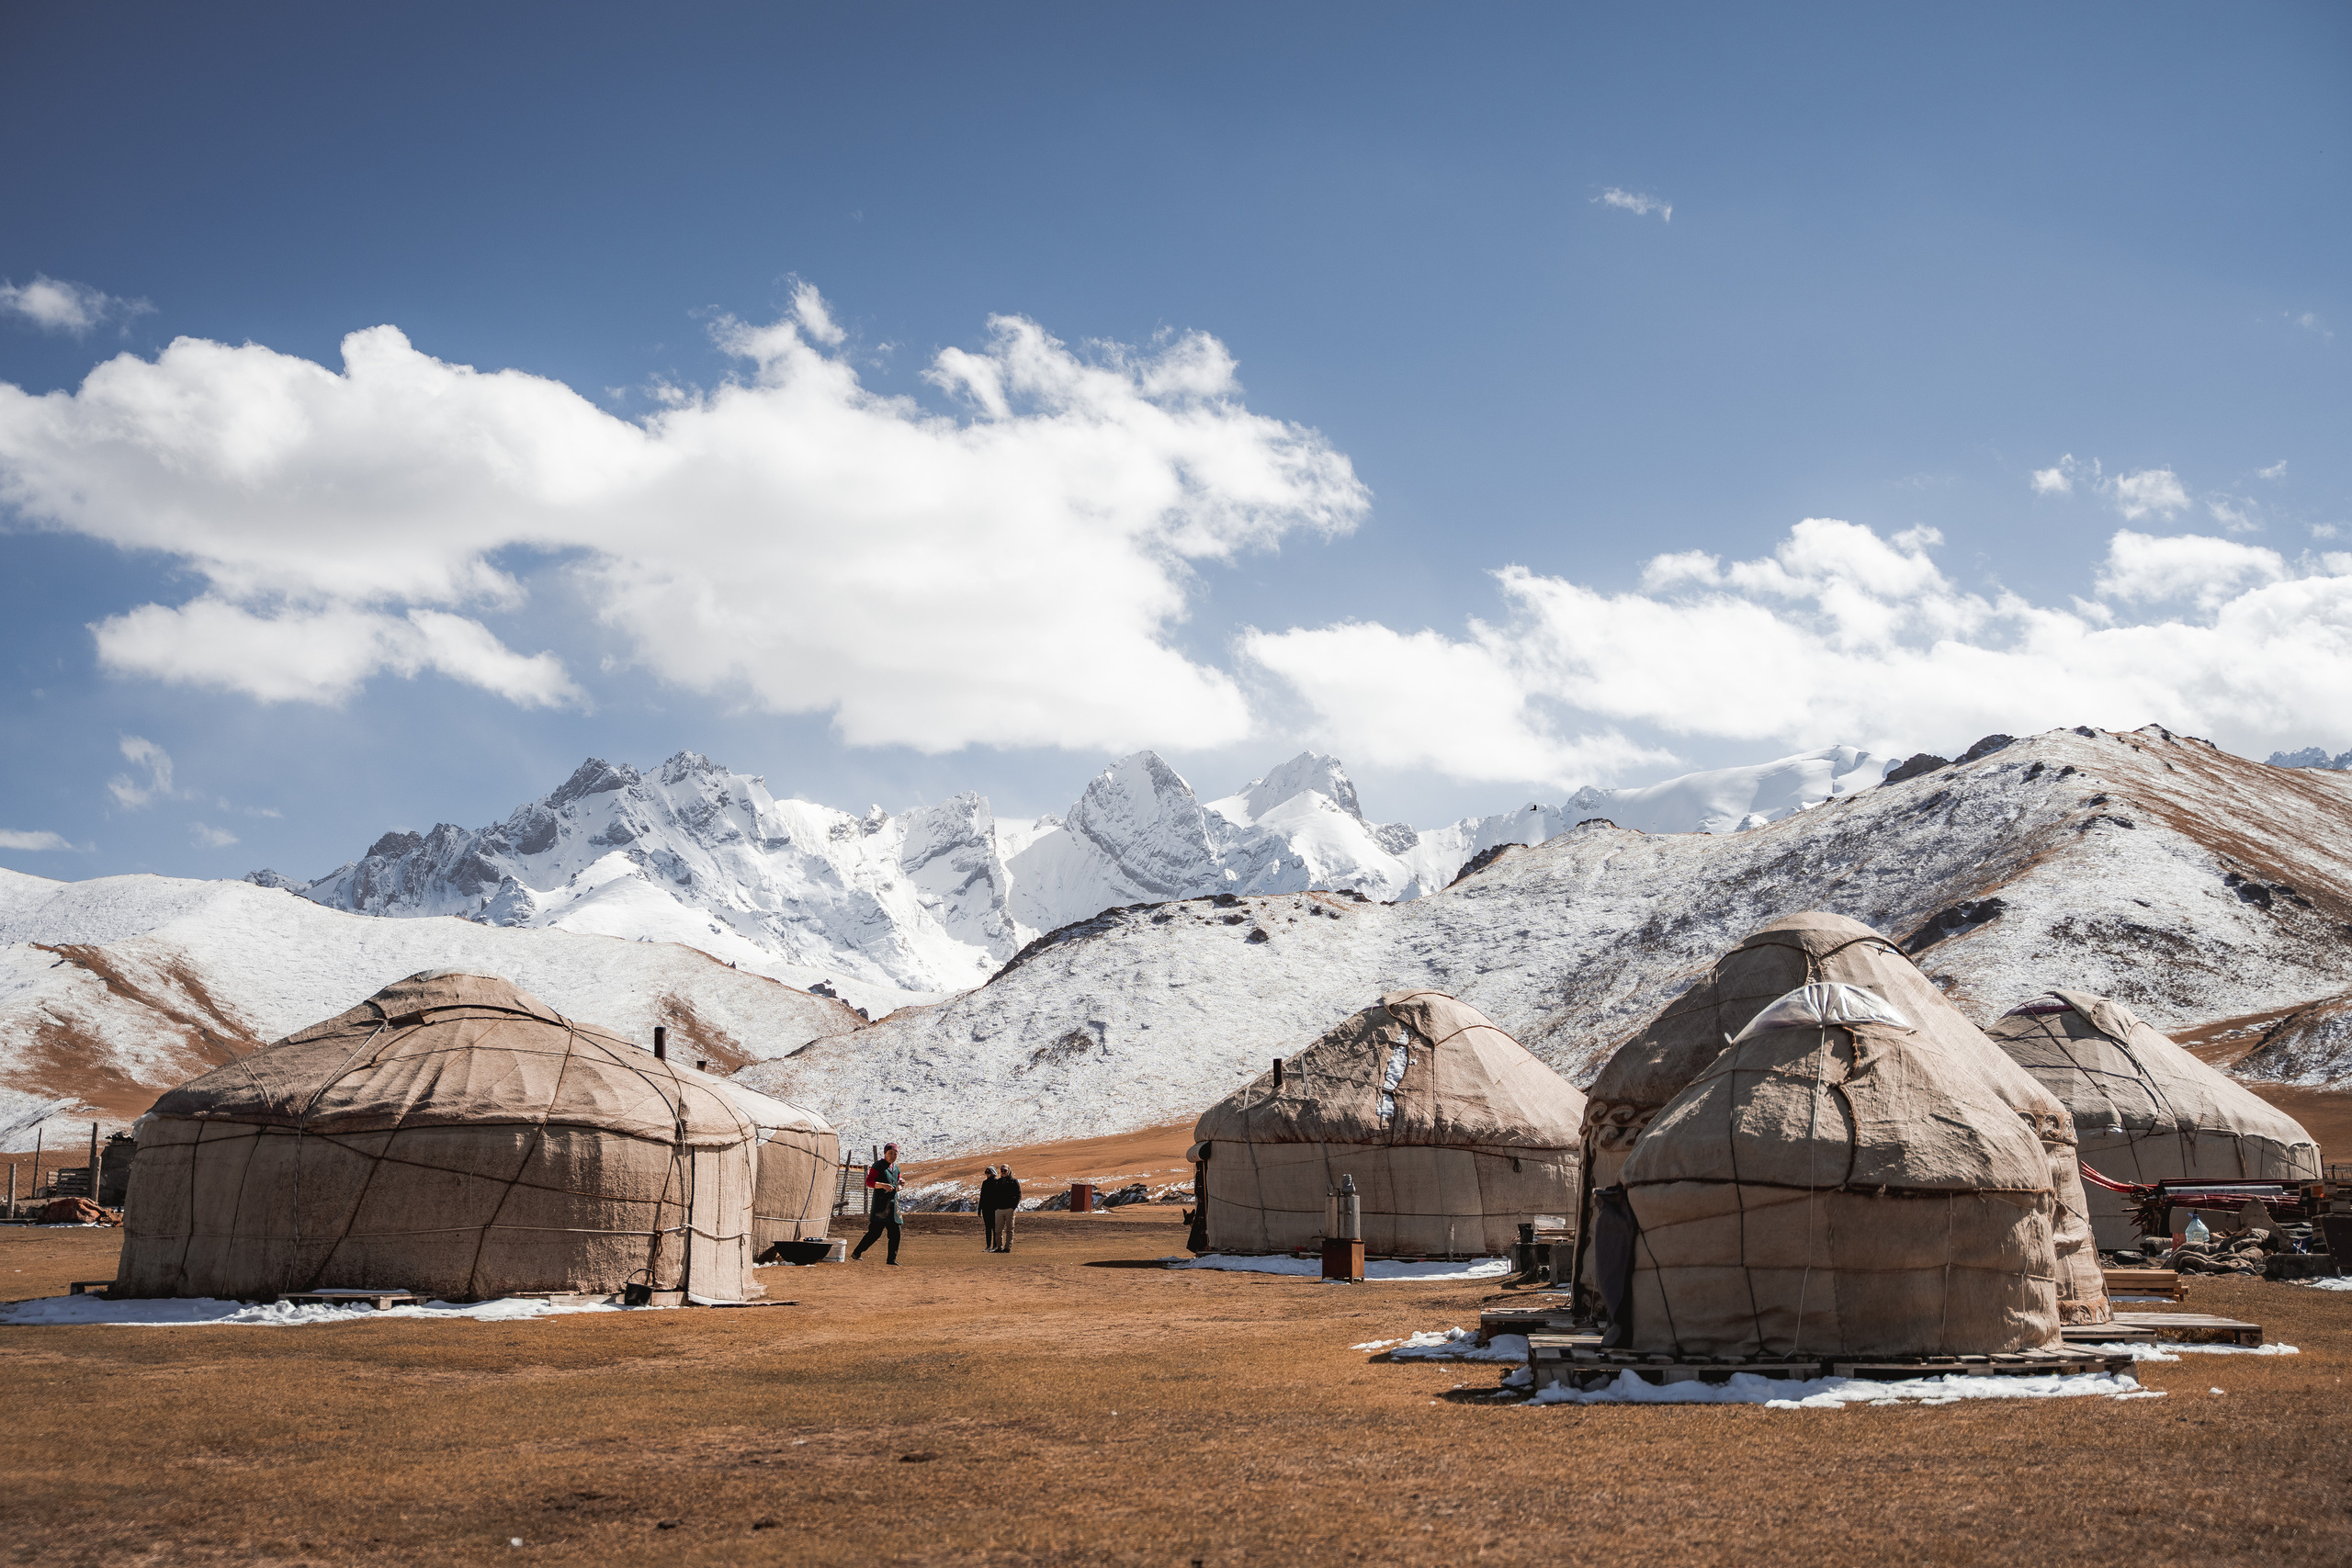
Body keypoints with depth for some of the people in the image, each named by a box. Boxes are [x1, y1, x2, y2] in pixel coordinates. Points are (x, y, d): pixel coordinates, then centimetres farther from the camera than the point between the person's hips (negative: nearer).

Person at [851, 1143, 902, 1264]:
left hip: (893, 1203, 7)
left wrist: (899, 1185, 3)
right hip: (880, 1203, -7)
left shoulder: (896, 1169, 18)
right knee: (875, 1231, -11)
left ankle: (891, 1258, 9)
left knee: (895, 1233, 1)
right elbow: (869, 1182, -12)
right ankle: (856, 1254, -1)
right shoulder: (878, 1165, -3)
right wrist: (883, 1185, -25)